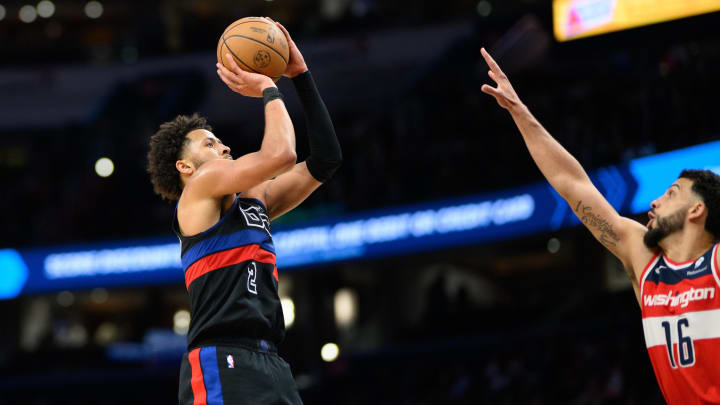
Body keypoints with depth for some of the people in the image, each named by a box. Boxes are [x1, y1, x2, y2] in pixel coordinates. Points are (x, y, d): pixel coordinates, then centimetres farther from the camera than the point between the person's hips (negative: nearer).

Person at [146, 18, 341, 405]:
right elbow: (279, 154, -10)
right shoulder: (201, 185, 3)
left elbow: (325, 159, 22)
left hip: (268, 361, 9)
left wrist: (301, 76, 20)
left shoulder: (254, 199, 25)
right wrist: (268, 89, 6)